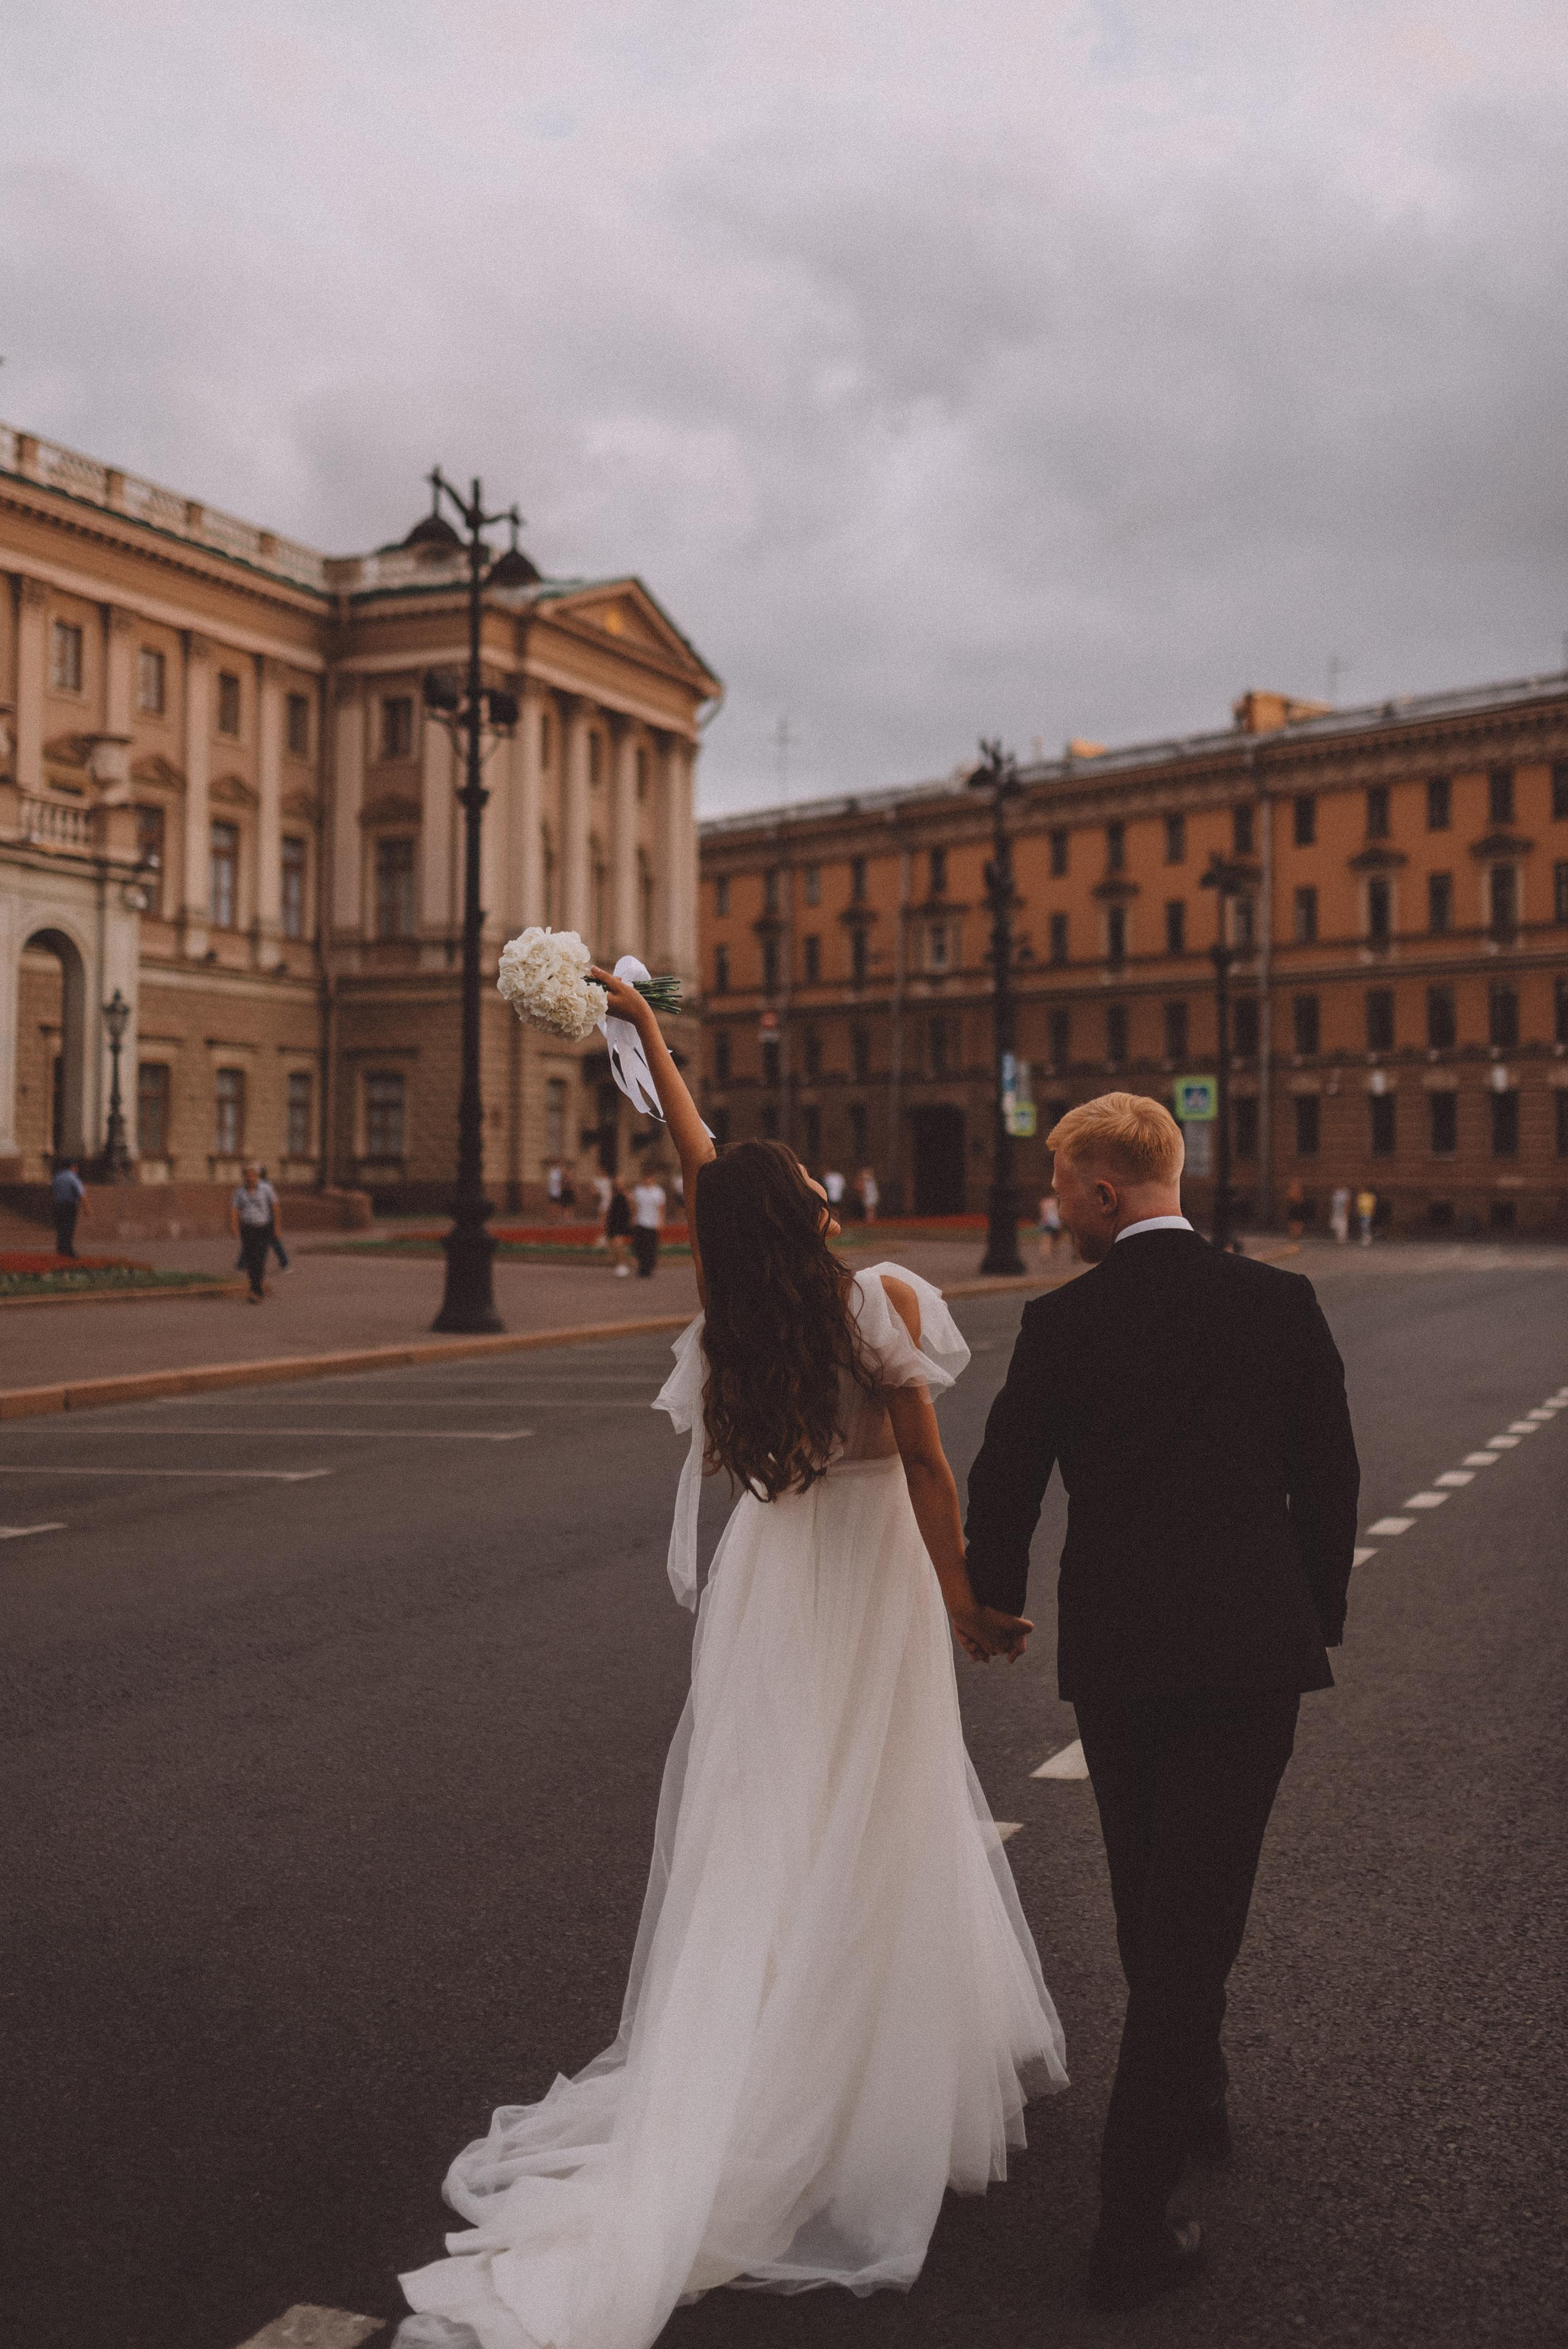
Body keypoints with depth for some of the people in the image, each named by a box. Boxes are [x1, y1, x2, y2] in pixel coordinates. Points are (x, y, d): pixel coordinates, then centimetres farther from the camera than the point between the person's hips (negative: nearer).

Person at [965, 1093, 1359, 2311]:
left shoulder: (1061, 1322, -8)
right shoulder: (1280, 1300, -4)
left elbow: (1005, 1481, -1)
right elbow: (1329, 1473, 1)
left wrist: (994, 1604, 17)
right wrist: (1320, 1613, 15)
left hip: (1112, 1652, 1)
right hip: (1252, 1645, 0)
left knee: (1152, 1904, 21)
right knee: (1196, 1914, 2)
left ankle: (1193, 2106, 42)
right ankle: (1134, 2219, 1)